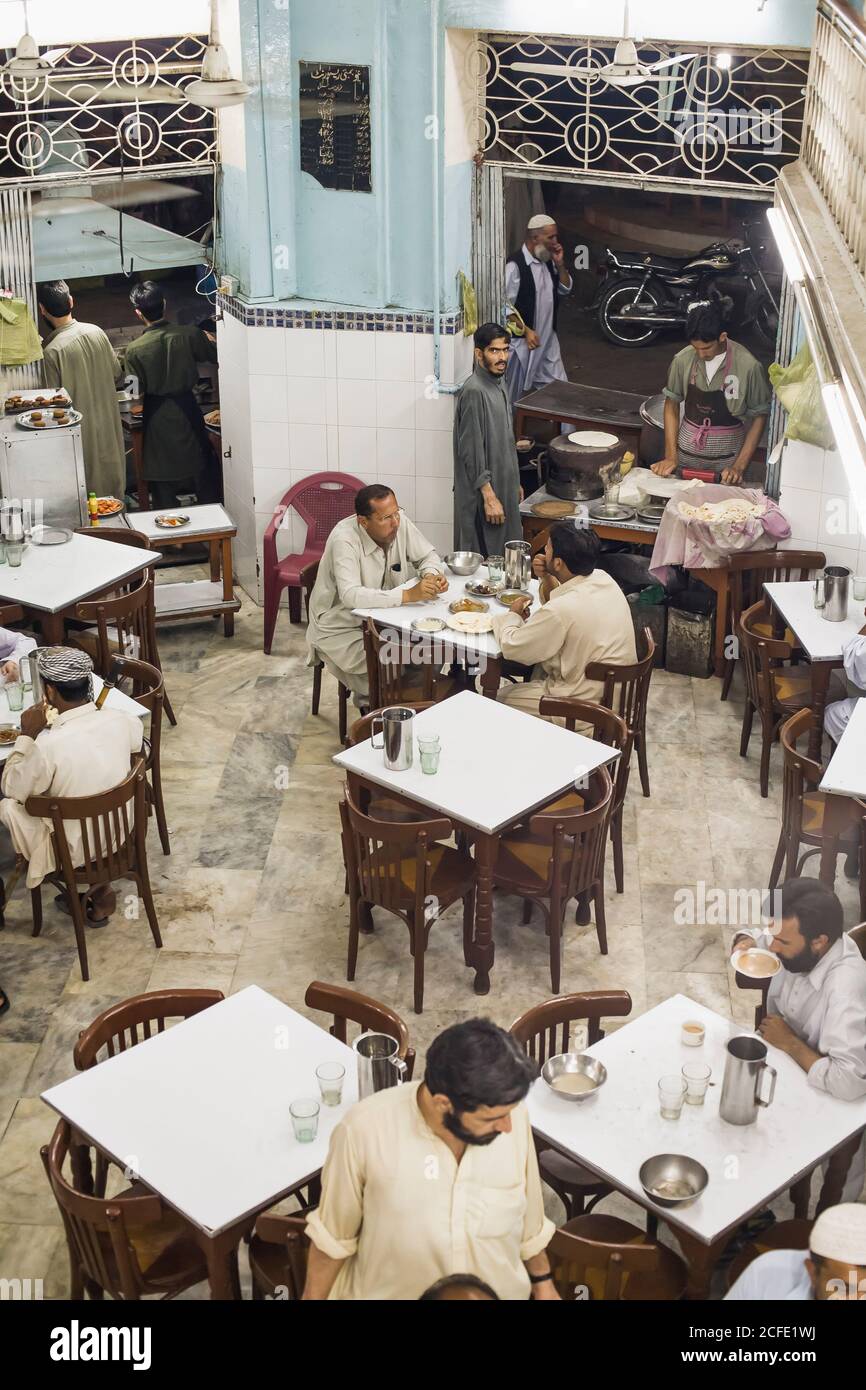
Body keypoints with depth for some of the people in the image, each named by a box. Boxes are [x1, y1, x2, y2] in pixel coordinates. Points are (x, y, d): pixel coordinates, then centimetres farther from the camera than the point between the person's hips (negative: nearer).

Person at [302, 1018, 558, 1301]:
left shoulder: (513, 1118, -18)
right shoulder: (365, 1130, -26)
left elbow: (528, 1217, 0)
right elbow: (333, 1234, -10)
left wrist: (542, 1282, 11)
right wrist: (313, 1298, -1)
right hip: (390, 1293, -2)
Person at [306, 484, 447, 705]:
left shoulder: (400, 523, -10)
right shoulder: (344, 539, -28)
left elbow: (428, 555, 5)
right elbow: (350, 595, -39)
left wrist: (431, 574, -20)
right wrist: (408, 595, -44)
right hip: (341, 628, -6)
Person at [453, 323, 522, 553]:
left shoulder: (498, 383, 9)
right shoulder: (474, 391, -20)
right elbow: (472, 451, -22)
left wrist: (514, 483, 21)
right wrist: (489, 496, -23)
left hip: (502, 486, 10)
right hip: (482, 493, -9)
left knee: (504, 555, 15)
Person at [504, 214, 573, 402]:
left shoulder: (548, 261, 6)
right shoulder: (515, 265, -18)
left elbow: (566, 289, 14)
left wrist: (560, 264, -2)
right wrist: (526, 331, -21)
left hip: (547, 339, 7)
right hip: (522, 340, -7)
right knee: (513, 395, 5)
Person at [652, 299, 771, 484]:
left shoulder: (749, 366, -16)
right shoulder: (683, 360, -7)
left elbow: (759, 416, -7)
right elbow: (671, 405, 5)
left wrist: (740, 466, -12)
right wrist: (671, 456, -3)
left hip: (726, 454, -2)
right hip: (688, 449, 2)